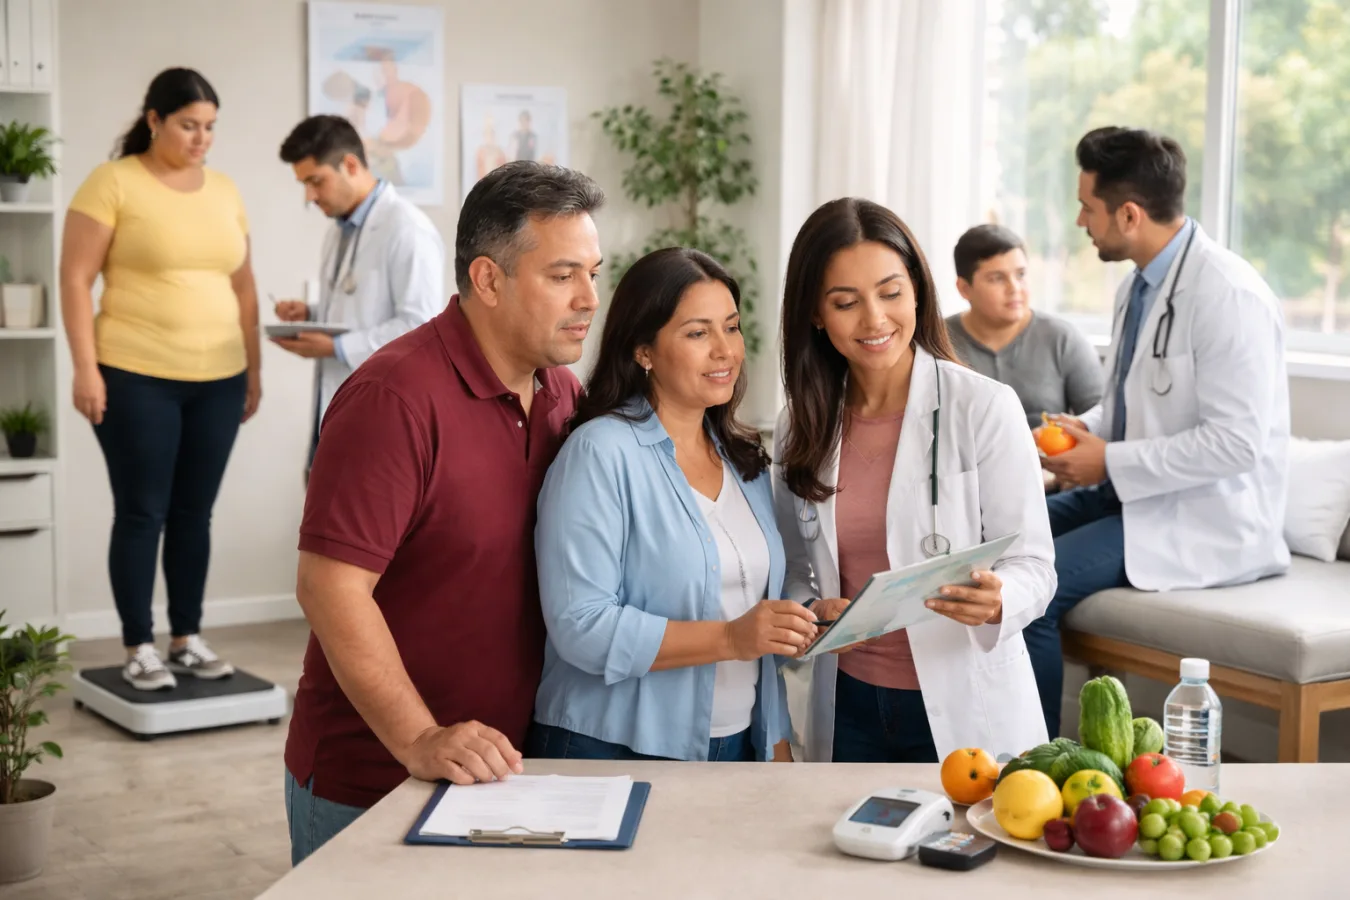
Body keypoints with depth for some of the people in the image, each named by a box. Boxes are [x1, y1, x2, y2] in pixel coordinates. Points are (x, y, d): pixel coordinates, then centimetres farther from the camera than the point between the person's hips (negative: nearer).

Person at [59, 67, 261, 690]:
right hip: (135, 378, -5)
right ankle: (139, 647, 10)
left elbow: (243, 287, 16)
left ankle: (187, 638, 21)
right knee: (141, 513, 1)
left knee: (194, 512, 10)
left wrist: (253, 368, 14)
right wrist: (85, 368, -13)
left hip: (217, 380, 5)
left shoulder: (225, 191, 11)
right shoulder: (112, 183, -5)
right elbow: (75, 279, -7)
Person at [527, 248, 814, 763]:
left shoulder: (746, 461, 10)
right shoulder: (600, 453, -13)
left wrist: (779, 749, 10)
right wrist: (730, 639, -23)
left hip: (739, 745, 6)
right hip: (614, 754, -6)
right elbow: (580, 628, -21)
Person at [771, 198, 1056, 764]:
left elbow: (1033, 565, -10)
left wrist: (997, 601, -31)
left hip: (967, 710, -3)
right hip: (848, 709, 4)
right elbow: (794, 569, 10)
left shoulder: (985, 409, -11)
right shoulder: (800, 425, 3)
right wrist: (812, 612, -10)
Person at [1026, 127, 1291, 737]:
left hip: (1207, 516, -9)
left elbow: (1236, 443, -24)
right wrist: (1087, 429, 0)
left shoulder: (1228, 297, -21)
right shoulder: (1139, 286, 8)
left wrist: (1110, 462, -20)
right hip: (1134, 487, 9)